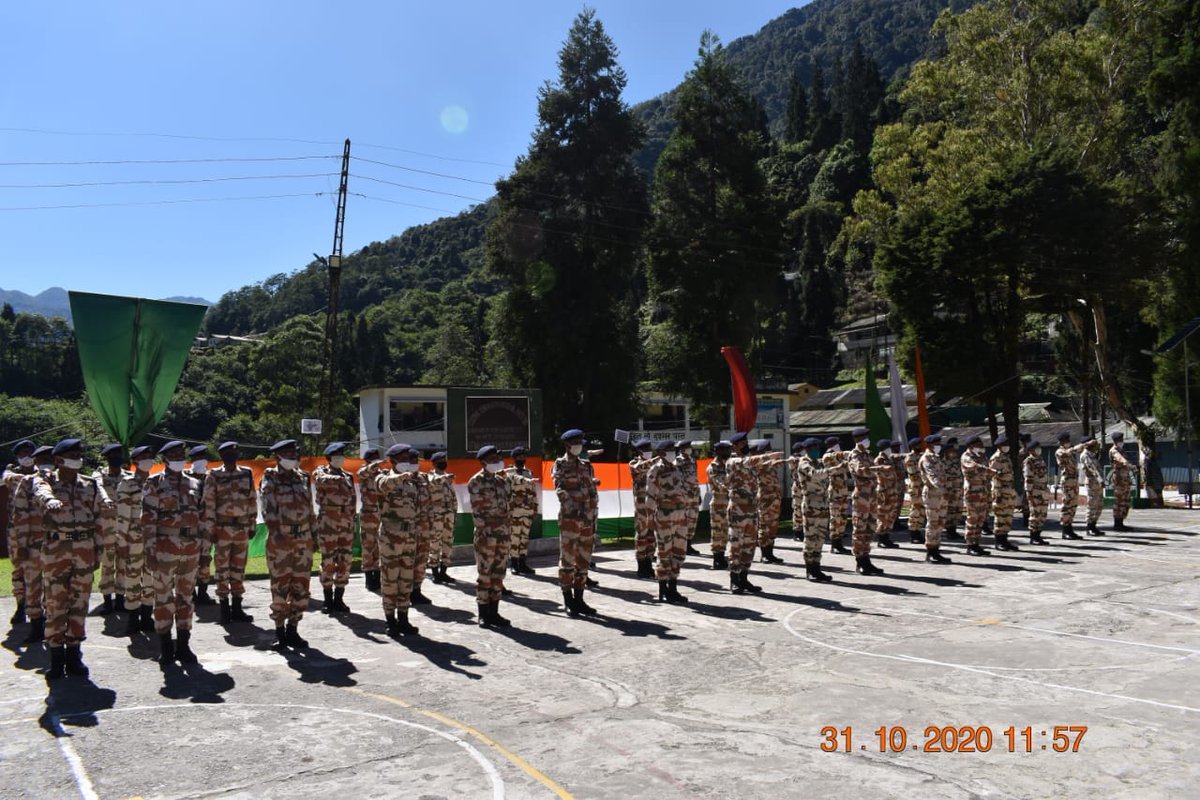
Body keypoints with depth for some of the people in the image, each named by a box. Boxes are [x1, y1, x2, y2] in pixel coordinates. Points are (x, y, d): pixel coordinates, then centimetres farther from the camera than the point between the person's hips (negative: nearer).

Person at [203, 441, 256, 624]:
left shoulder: (247, 474, 7)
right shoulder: (213, 476, -3)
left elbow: (252, 501, 10)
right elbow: (209, 504, -4)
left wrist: (252, 525, 8)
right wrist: (211, 529, -8)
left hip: (242, 528, 3)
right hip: (223, 528, -3)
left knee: (239, 568, 8)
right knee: (222, 568, 2)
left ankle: (237, 608, 16)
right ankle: (224, 608, 10)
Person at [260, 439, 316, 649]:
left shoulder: (302, 477, 13)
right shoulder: (270, 479, -2)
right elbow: (268, 508, -14)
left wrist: (311, 534, 12)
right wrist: (276, 533, -26)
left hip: (303, 539, 5)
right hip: (280, 539, -5)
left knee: (301, 585, 6)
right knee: (280, 586, -1)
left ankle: (293, 629, 17)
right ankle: (280, 631, 8)